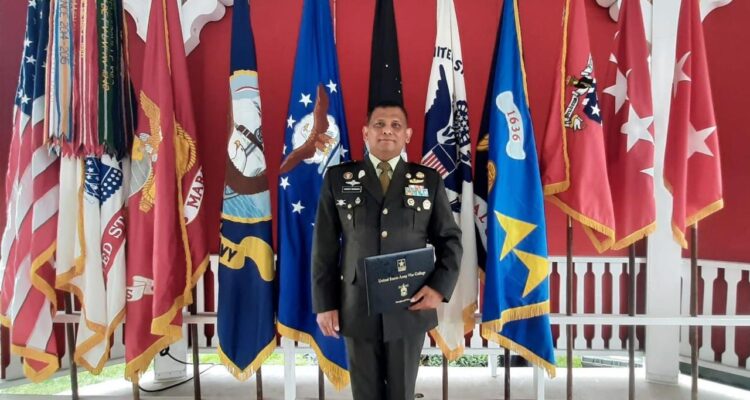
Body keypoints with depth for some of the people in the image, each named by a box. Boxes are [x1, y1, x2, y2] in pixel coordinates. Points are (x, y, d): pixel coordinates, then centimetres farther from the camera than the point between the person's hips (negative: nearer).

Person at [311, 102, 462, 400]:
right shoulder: (338, 178, 2)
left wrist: (439, 287, -9)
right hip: (357, 308, 0)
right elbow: (324, 246, 1)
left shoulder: (429, 180, 4)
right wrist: (325, 303, -3)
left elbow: (450, 239, 5)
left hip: (411, 307, 0)